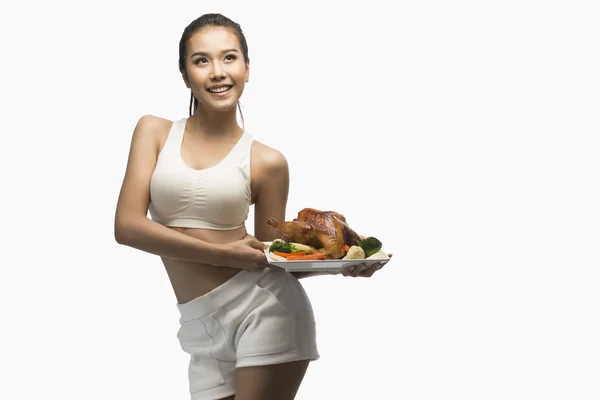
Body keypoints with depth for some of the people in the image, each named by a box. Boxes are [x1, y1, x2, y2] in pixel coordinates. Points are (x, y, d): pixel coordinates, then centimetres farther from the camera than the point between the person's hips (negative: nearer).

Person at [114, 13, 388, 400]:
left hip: (265, 309, -2)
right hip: (203, 327, 2)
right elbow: (128, 225, -6)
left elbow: (271, 258, 6)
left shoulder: (266, 162, 1)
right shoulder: (155, 131, 4)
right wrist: (223, 254, -14)